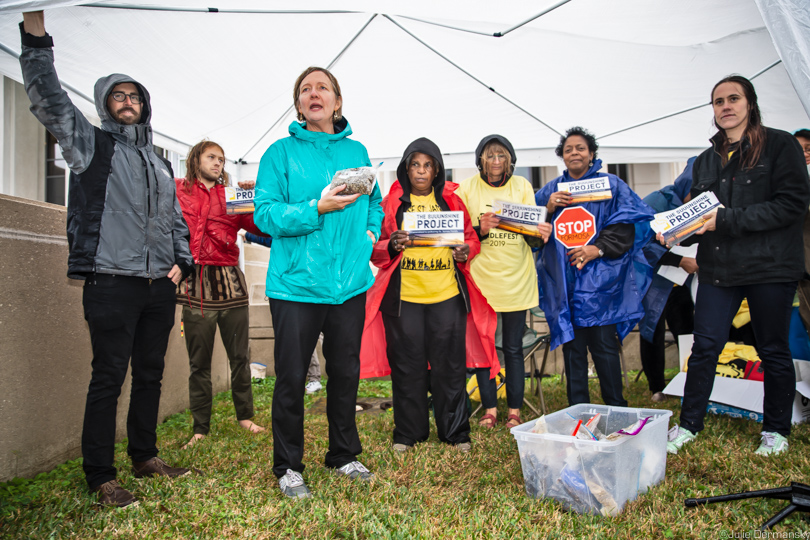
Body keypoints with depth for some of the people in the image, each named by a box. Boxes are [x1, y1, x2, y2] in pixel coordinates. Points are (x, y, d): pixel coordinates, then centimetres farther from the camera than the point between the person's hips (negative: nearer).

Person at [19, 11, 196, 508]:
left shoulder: (160, 163, 21)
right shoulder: (90, 143, 8)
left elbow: (176, 219, 22)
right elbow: (48, 100, -6)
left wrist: (181, 262, 10)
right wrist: (36, 33, -13)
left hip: (160, 285, 5)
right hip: (112, 283, -5)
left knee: (151, 373, 12)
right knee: (109, 377, -3)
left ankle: (145, 455, 26)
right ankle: (100, 476, 8)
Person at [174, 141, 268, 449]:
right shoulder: (177, 190, 11)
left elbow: (261, 227, 4)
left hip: (230, 280, 2)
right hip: (196, 283, -2)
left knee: (239, 356, 7)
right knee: (199, 362, 4)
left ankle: (244, 415, 23)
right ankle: (200, 428, 15)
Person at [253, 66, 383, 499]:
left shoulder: (356, 151, 11)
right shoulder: (281, 152, 0)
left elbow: (374, 202, 20)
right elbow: (265, 213, -9)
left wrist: (369, 236, 2)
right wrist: (317, 210, -21)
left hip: (350, 282, 4)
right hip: (297, 284, -3)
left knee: (346, 372, 14)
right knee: (291, 378, 4)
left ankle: (344, 455, 32)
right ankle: (287, 466, 23)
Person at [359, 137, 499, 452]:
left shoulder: (451, 200, 11)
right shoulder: (392, 202, 8)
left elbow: (470, 237, 15)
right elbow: (375, 248, 6)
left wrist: (466, 251, -8)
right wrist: (392, 245, -16)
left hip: (447, 296, 1)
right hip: (403, 296, -1)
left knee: (450, 364, 5)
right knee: (407, 365, 5)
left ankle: (455, 431, 20)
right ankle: (408, 432, 21)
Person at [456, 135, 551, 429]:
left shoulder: (522, 186, 6)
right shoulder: (467, 188, 2)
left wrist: (541, 232, -23)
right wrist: (480, 229, -21)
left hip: (516, 279, 1)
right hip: (480, 278, 0)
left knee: (513, 348, 6)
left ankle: (514, 410, 19)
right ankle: (489, 408, 20)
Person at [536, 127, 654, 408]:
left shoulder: (611, 184, 7)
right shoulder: (551, 189, 15)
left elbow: (625, 225, -1)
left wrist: (599, 248, -14)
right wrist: (548, 209, -7)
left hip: (599, 279, -2)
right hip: (564, 280, 3)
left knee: (604, 344, -4)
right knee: (572, 345, 6)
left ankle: (617, 411, 10)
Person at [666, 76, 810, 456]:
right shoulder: (706, 161, 14)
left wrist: (726, 220, -18)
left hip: (769, 267, -4)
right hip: (717, 268, 4)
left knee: (773, 351, 8)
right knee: (704, 346, 2)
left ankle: (776, 431, 25)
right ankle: (689, 425, 13)